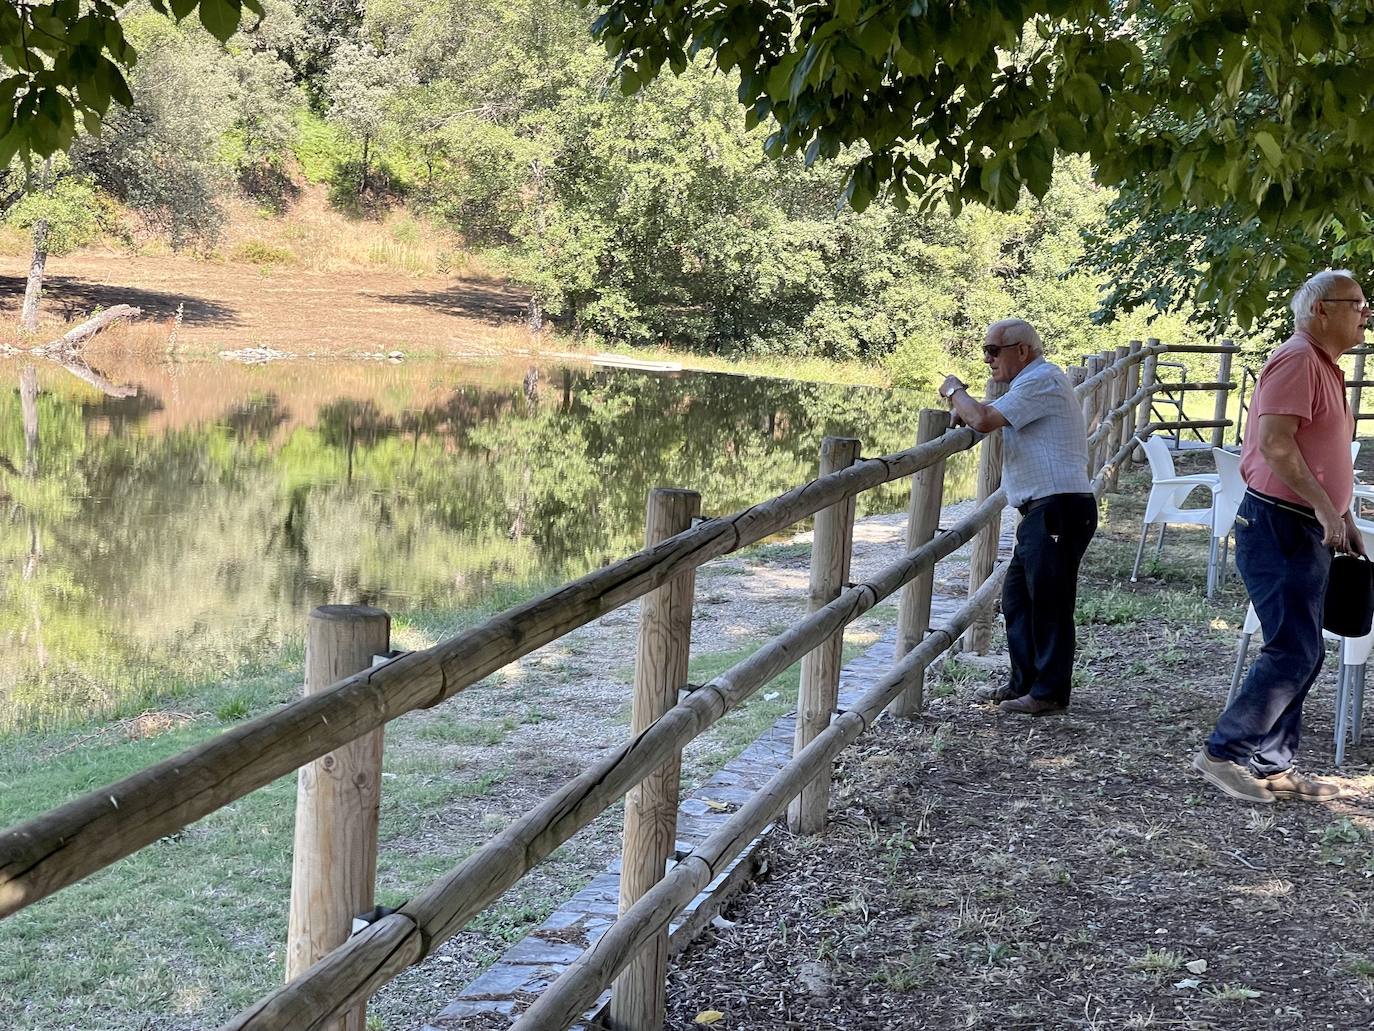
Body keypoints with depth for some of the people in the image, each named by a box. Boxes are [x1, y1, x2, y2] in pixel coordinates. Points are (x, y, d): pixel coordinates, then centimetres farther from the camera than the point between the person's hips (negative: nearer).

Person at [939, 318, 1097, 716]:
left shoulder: (1042, 379, -13)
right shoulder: (1031, 382, 21)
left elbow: (985, 420, -21)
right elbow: (989, 416, 26)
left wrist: (954, 392, -3)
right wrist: (963, 408, 5)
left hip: (1059, 508, -11)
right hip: (1040, 512, 11)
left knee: (1049, 601, -5)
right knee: (1017, 597, 14)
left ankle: (1050, 691, 2)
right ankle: (1025, 683, 21)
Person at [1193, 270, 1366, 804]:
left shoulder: (1323, 367, 19)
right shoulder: (1297, 359, -13)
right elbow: (1275, 441, -24)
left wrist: (1343, 518, 20)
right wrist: (1324, 506, -27)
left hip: (1306, 530, 10)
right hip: (1279, 525, -10)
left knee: (1301, 653, 11)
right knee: (1293, 652, -12)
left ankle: (1272, 765, 17)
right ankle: (1224, 752, -4)